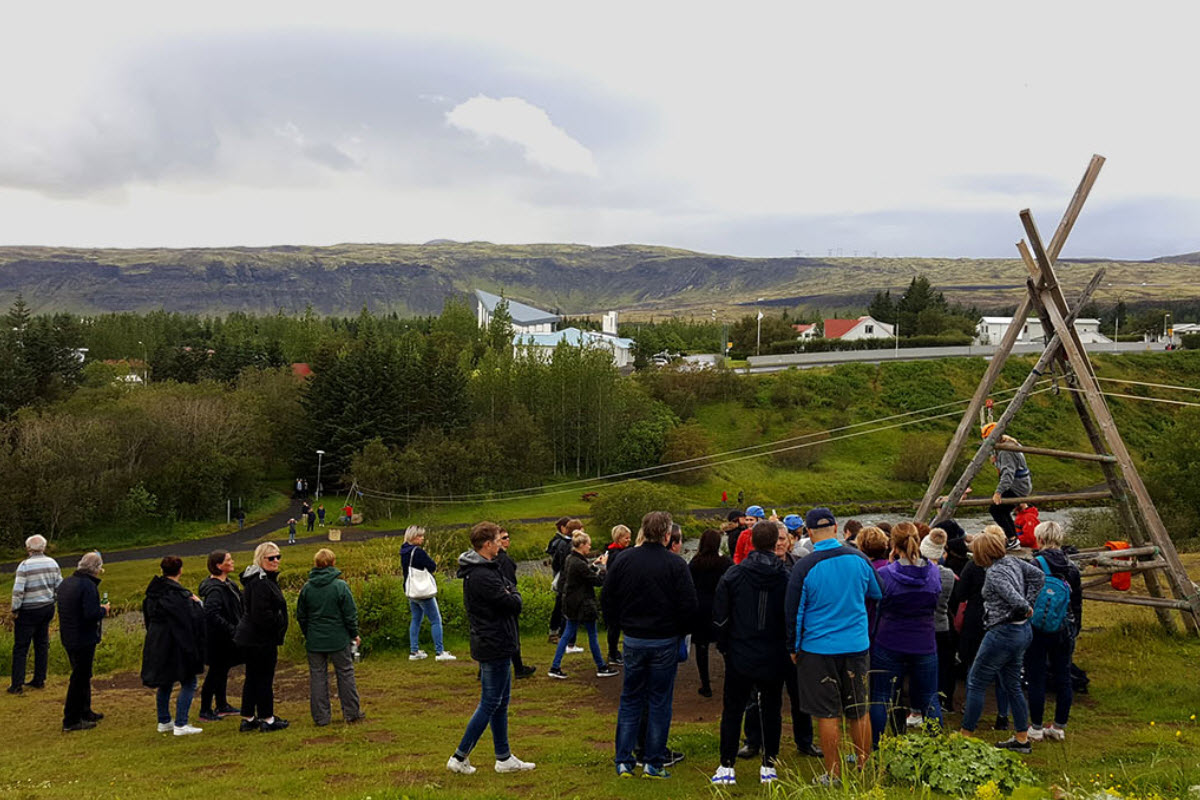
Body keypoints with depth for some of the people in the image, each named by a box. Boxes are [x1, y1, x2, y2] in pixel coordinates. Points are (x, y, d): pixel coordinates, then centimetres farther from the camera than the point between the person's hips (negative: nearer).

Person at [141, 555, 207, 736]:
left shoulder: (154, 591, 7)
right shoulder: (178, 593, -19)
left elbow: (147, 616, 17)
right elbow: (193, 617, -22)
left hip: (156, 643, 8)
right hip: (175, 644, -8)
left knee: (165, 682, 20)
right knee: (188, 683, 1)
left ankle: (164, 722, 27)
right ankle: (180, 725, -2)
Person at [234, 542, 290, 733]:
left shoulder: (266, 579, 12)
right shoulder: (260, 583, -21)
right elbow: (261, 614, -27)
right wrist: (278, 623, -14)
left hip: (250, 638, 10)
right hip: (261, 639, -10)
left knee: (252, 678, 15)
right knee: (264, 678, 0)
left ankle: (248, 719, 22)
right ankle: (267, 720, 9)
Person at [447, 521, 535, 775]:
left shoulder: (479, 571, 11)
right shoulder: (482, 576, -23)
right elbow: (513, 605, -21)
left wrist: (509, 594, -6)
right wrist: (514, 594, -2)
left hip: (494, 646, 11)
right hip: (495, 647, -11)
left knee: (501, 702, 15)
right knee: (490, 703, -3)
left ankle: (504, 758, 24)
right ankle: (460, 757, 4)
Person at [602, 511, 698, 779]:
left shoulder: (624, 560, -2)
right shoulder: (676, 564, -12)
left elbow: (606, 599, 4)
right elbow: (689, 606, -12)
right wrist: (682, 631, 6)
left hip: (633, 640, 3)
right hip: (665, 642, -3)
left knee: (630, 700, 13)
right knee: (659, 702, 7)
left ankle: (623, 761, 11)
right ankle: (653, 763, 10)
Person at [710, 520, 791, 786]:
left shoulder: (734, 574, -8)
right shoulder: (787, 576, -7)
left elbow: (720, 617, -4)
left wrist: (724, 646, 9)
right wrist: (789, 648, 10)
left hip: (740, 656, -1)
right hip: (775, 659, 1)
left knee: (732, 709, 9)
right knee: (771, 710, 13)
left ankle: (727, 767, 10)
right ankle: (769, 766, 17)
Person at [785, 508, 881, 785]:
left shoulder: (804, 567, -12)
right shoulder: (859, 559, -3)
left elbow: (793, 612, -5)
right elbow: (876, 595, 15)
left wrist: (793, 648, 7)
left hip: (818, 648, -3)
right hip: (857, 645, 3)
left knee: (828, 715, 4)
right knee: (859, 712, 13)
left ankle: (833, 777, 10)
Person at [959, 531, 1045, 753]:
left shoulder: (994, 573, -19)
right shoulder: (1012, 561, 5)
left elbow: (1013, 598, -27)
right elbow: (1038, 575, 11)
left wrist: (1025, 608, -6)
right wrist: (1029, 602, 5)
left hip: (1003, 633, -9)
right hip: (1023, 630, 9)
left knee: (976, 683, 2)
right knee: (1012, 685, 17)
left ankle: (966, 734, 7)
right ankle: (1022, 739, 22)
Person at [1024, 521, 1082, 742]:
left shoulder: (1036, 565, -13)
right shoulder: (1071, 567, 4)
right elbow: (1077, 601, 12)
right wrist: (1074, 630, 21)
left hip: (1039, 628, -5)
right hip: (1064, 630, 5)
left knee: (1036, 680, 2)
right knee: (1063, 678, 12)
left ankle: (1036, 728, 8)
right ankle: (1059, 727, 18)